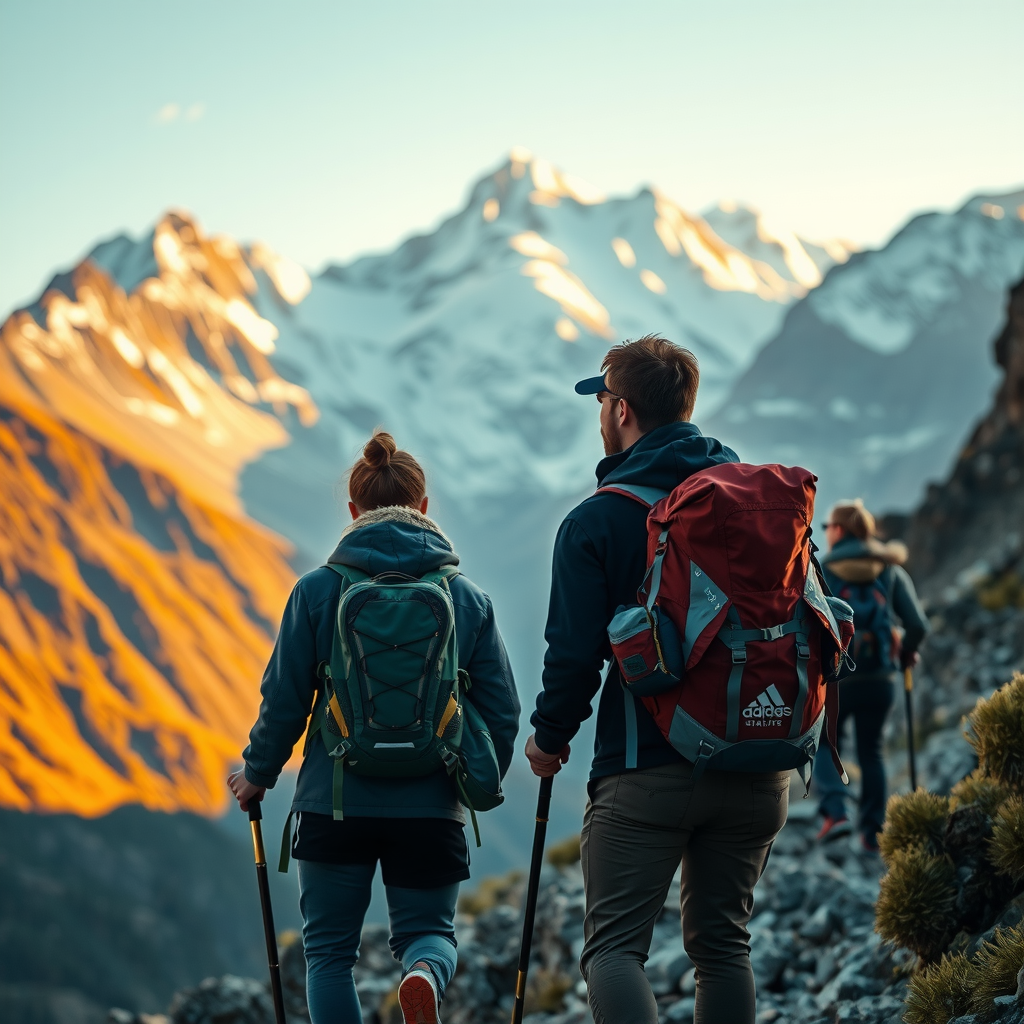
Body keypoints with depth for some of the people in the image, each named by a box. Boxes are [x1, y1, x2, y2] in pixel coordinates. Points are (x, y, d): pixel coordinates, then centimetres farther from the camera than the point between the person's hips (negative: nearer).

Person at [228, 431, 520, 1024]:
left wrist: (258, 774, 14)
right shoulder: (468, 598, 2)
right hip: (431, 806, 1)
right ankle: (426, 974, -19)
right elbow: (502, 710, 2)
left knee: (329, 951, 14)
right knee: (430, 931, 16)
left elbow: (284, 699, -3)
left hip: (336, 800, -1)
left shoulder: (319, 590, -4)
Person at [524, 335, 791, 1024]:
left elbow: (575, 650, -9)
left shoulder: (596, 522, -7)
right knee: (723, 942, 16)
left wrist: (550, 735, 9)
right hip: (757, 770, 5)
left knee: (614, 945, -1)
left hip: (646, 768, -5)